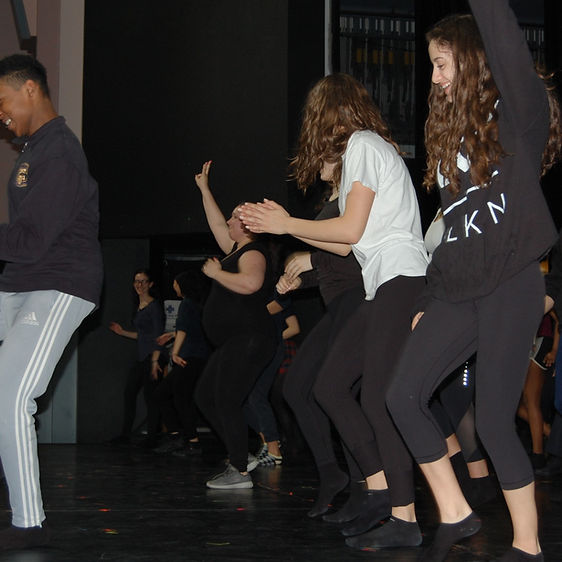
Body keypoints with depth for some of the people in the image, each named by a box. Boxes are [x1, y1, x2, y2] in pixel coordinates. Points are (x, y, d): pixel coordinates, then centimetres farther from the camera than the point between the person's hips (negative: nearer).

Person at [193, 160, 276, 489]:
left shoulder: (253, 252, -11)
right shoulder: (237, 250, 18)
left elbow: (250, 283, -32)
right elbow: (216, 225, 33)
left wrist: (216, 273, -17)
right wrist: (205, 190, 36)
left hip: (249, 340, -11)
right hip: (234, 343, 11)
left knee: (226, 402, -13)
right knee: (205, 396, 13)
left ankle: (240, 473, -10)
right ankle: (242, 457, 15)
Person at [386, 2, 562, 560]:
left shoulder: (516, 115, -4)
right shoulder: (451, 131, 18)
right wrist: (428, 300, 17)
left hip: (510, 287, -7)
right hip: (456, 291, 8)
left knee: (493, 419, -6)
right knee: (403, 395, 0)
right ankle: (455, 514, 14)